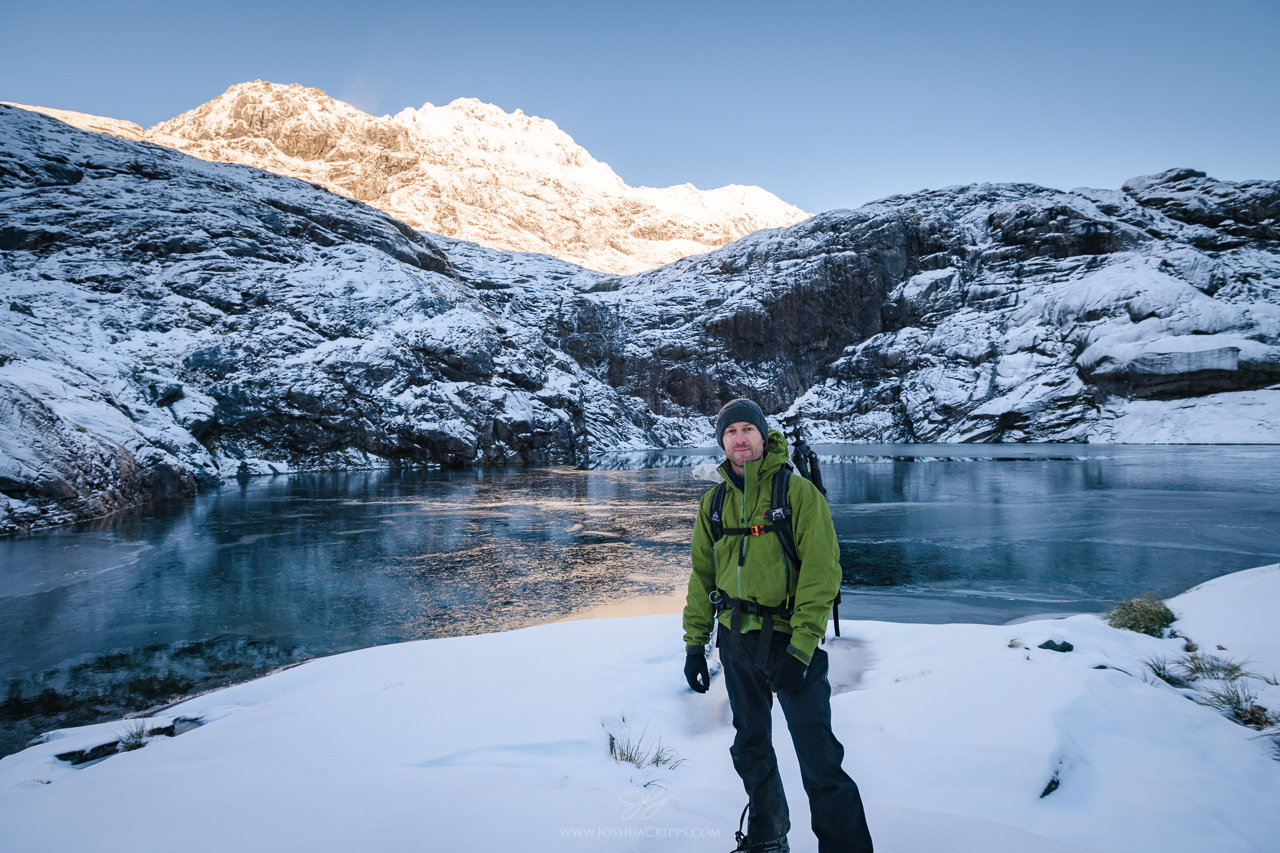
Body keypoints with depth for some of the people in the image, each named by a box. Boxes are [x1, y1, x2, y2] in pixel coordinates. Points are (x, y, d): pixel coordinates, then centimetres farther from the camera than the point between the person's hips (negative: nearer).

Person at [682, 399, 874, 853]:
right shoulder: (714, 503, 7)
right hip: (736, 640, 5)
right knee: (751, 749, 18)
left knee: (819, 760, -6)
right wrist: (694, 642, 6)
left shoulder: (798, 492, -8)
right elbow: (702, 575, 12)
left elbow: (821, 571, -13)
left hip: (790, 642, -5)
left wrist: (801, 647, -19)